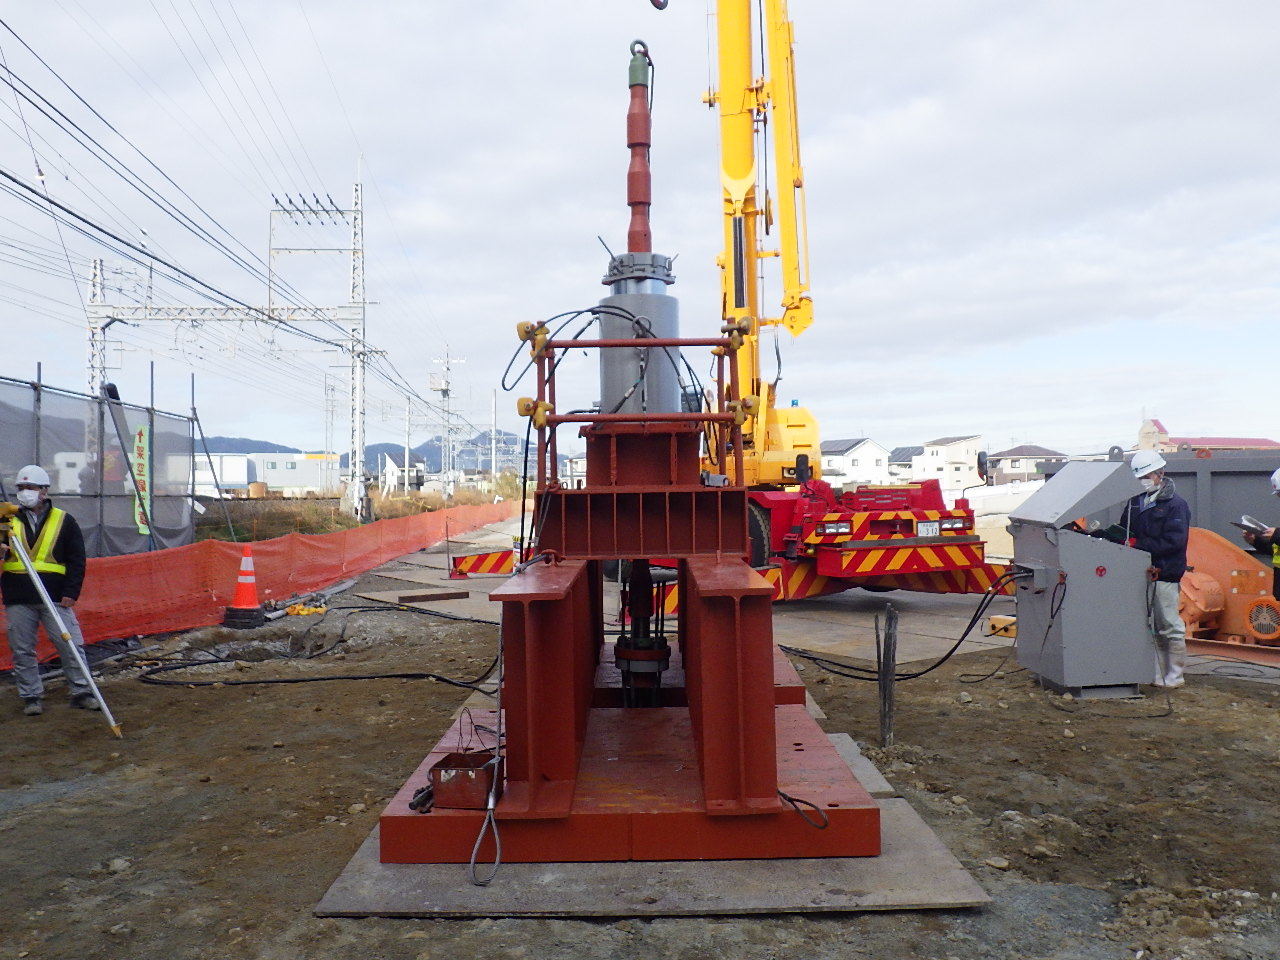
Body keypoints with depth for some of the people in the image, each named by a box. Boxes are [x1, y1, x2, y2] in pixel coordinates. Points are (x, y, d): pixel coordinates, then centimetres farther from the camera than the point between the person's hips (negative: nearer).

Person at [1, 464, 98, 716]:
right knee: (22, 651, 7)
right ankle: (31, 696, 19)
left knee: (71, 646, -2)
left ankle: (81, 691, 8)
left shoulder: (64, 521, 6)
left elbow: (77, 560, 4)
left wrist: (71, 592, -5)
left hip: (56, 598, -2)